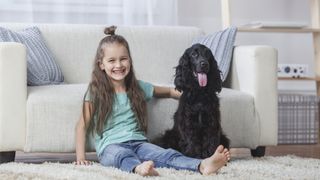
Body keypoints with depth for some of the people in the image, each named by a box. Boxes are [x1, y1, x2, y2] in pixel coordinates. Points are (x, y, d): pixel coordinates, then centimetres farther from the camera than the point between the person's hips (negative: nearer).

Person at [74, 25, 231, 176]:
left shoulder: (138, 87, 14)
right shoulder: (96, 92, 3)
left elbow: (168, 91, 29)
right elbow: (83, 125, 4)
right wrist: (80, 157, -4)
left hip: (138, 142, 3)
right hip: (110, 147, -3)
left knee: (167, 155, -27)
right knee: (123, 155, -40)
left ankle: (203, 165, -54)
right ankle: (139, 168, -73)